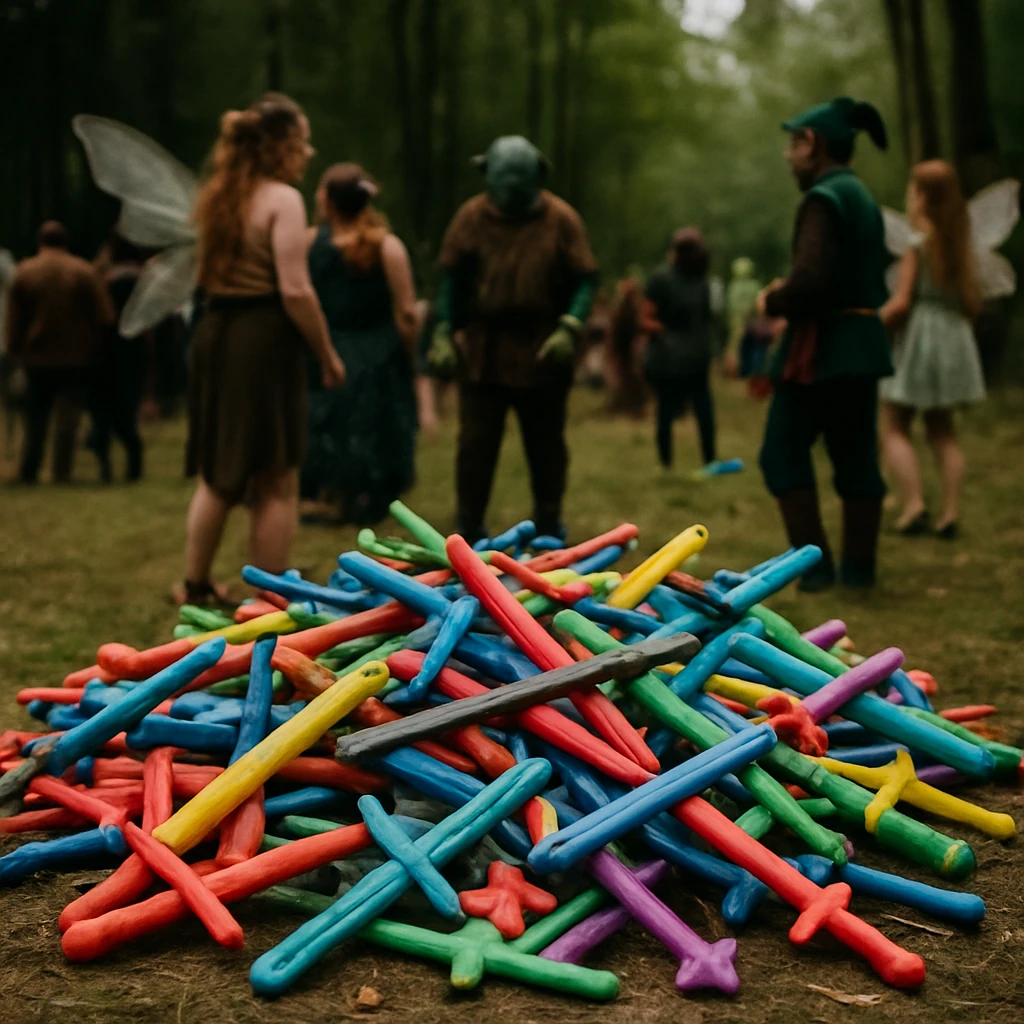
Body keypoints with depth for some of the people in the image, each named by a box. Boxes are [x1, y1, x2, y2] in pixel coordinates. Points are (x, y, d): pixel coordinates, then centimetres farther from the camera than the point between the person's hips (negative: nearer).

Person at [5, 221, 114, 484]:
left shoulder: (24, 272, -2)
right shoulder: (85, 272, -5)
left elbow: (13, 321, 0)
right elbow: (105, 317, -6)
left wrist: (14, 349, 10)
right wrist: (92, 345, 6)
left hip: (36, 356, 2)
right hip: (75, 356, -2)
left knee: (35, 416, 13)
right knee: (68, 417, 0)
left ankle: (28, 472, 15)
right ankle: (61, 472, -5)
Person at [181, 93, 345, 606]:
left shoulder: (217, 196, 14)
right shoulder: (283, 199, -11)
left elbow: (207, 276, 14)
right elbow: (295, 290, -18)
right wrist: (327, 354, -10)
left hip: (213, 333, 8)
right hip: (265, 338, -8)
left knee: (217, 476, 19)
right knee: (276, 484, 3)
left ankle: (195, 586, 25)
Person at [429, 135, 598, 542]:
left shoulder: (560, 219, -2)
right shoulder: (472, 216, 1)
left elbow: (584, 279, -2)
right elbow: (452, 278, 6)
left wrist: (569, 328, -17)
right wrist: (443, 333, -3)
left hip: (542, 352, 0)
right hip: (482, 350, 0)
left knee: (546, 444, 11)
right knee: (476, 443, 2)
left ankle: (549, 532, 25)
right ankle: (469, 532, 13)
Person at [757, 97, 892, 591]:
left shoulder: (823, 199, -15)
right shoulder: (863, 197, 15)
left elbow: (810, 280, -26)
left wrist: (773, 301, -7)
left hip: (823, 345, -9)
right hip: (863, 343, 9)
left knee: (783, 453, -2)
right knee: (856, 457, 10)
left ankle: (814, 564, -4)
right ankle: (859, 567, 14)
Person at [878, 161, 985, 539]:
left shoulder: (917, 241, -12)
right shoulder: (959, 241, 7)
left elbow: (901, 302, -18)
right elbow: (974, 303, 8)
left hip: (917, 337, -7)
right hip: (954, 335, 7)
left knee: (895, 429, 1)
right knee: (942, 430, 13)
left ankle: (913, 505, -11)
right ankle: (950, 512, 7)